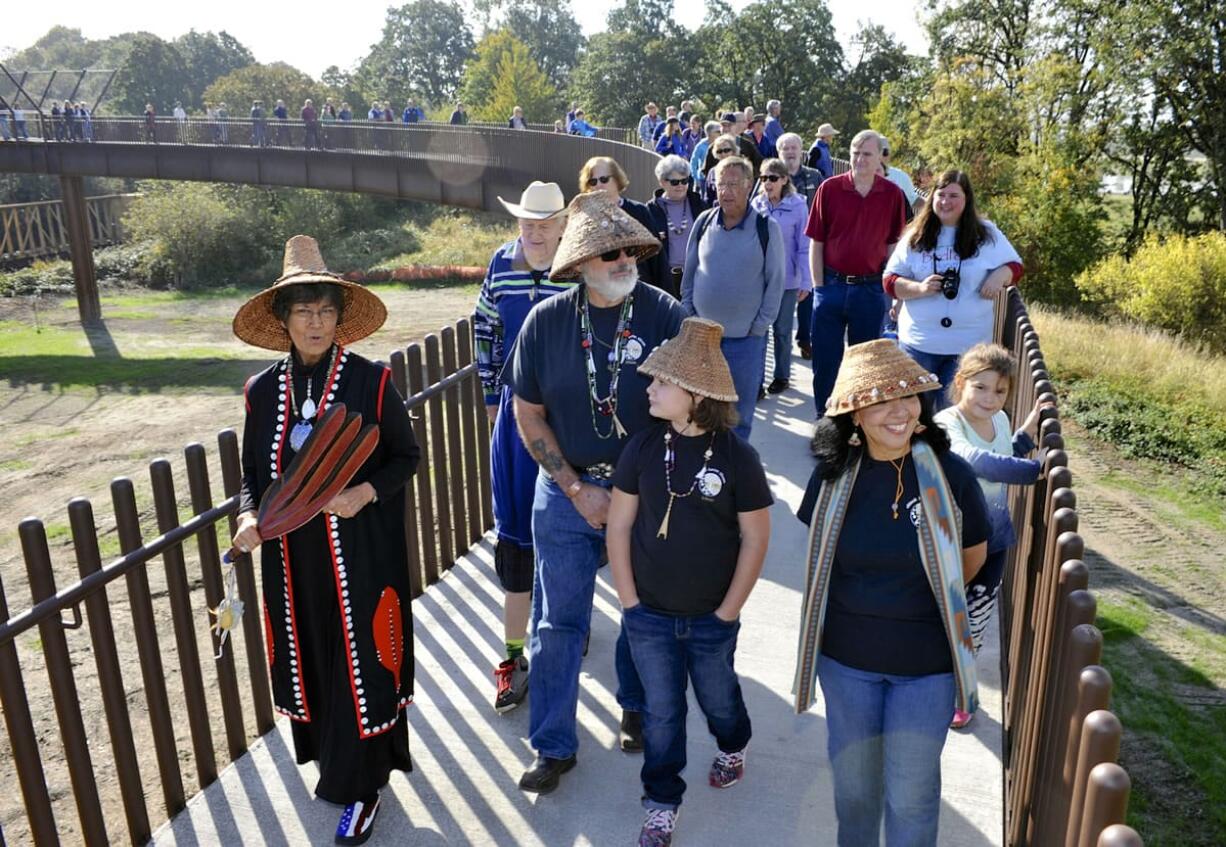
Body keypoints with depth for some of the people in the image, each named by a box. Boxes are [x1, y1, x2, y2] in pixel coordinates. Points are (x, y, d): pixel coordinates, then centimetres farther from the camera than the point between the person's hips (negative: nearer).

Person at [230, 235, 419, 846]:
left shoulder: (371, 382, -9)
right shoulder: (263, 391, 1)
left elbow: (406, 455, -1)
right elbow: (252, 472, 10)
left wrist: (367, 492, -17)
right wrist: (249, 516, -9)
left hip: (360, 556, -3)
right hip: (291, 558, 4)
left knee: (361, 664, 6)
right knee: (306, 660, 14)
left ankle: (361, 785, 25)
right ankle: (329, 756, 39)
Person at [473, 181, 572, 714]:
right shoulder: (502, 264, 1)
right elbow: (486, 328, 13)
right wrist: (491, 394, 15)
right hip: (517, 409, 3)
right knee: (516, 525, 3)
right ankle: (515, 653, 12)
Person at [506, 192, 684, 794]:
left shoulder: (664, 315, -11)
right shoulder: (546, 321, -8)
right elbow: (529, 415, -1)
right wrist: (577, 489, -7)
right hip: (567, 490, 1)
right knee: (558, 619, 8)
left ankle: (637, 707, 42)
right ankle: (553, 745, 25)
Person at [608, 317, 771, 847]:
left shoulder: (737, 457, -15)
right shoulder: (643, 448, -9)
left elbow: (755, 539, -8)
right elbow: (618, 525, -3)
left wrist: (728, 611, -8)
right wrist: (629, 600, -5)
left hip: (711, 619, -1)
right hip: (649, 616, 1)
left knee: (718, 700, 23)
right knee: (661, 713, 14)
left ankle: (733, 747, 56)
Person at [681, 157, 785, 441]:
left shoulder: (766, 227, -8)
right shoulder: (704, 222, 0)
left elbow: (776, 280, -4)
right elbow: (689, 273, 8)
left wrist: (760, 326, -6)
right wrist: (689, 315, 4)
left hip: (746, 338, -2)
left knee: (740, 413, 9)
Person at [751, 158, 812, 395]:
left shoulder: (798, 206, -9)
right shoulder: (756, 205, 0)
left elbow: (804, 247, -7)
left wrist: (806, 281, -10)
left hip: (787, 279, -2)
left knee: (782, 330, 10)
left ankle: (782, 375, 25)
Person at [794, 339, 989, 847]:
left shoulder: (950, 474, -15)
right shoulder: (835, 474, -10)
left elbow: (973, 554, 2)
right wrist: (865, 601, 9)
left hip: (926, 665, -2)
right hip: (846, 658, 2)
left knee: (911, 794, 11)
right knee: (853, 783, 20)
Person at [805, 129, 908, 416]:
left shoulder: (892, 194, -1)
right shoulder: (829, 188, -3)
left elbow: (893, 244, 6)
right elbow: (815, 242, 0)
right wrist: (819, 286, -4)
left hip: (871, 289, 0)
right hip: (832, 285, 0)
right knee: (825, 359, 8)